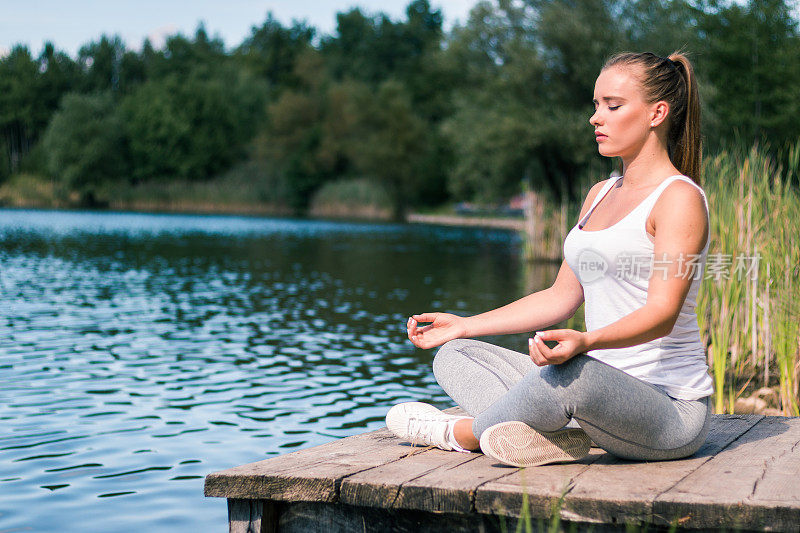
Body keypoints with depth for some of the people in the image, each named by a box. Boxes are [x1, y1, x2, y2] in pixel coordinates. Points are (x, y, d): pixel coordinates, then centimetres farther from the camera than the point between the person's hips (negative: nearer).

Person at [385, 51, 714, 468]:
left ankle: (462, 433, -12)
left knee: (573, 371, -40)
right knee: (452, 356, 3)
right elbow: (561, 297, 19)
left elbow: (663, 314, -22)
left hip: (671, 410, -9)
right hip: (601, 391, 9)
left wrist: (585, 342, -41)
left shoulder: (680, 198, -10)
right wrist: (463, 325, 15)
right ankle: (551, 434, -23)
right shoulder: (601, 195, 16)